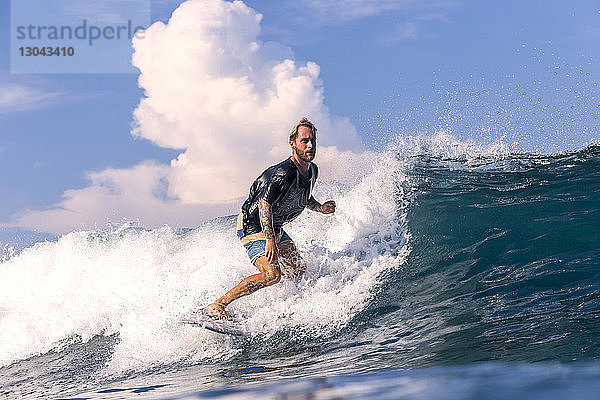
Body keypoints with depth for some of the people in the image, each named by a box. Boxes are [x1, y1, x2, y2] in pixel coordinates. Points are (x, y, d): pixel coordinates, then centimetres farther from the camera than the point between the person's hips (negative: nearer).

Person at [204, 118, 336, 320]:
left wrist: (320, 207, 2)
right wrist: (270, 240, -40)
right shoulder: (284, 172, -27)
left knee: (299, 272, 5)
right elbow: (264, 204, -32)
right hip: (252, 226, -9)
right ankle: (216, 306, -18)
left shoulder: (312, 170, 2)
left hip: (275, 227, 9)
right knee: (272, 274, -25)